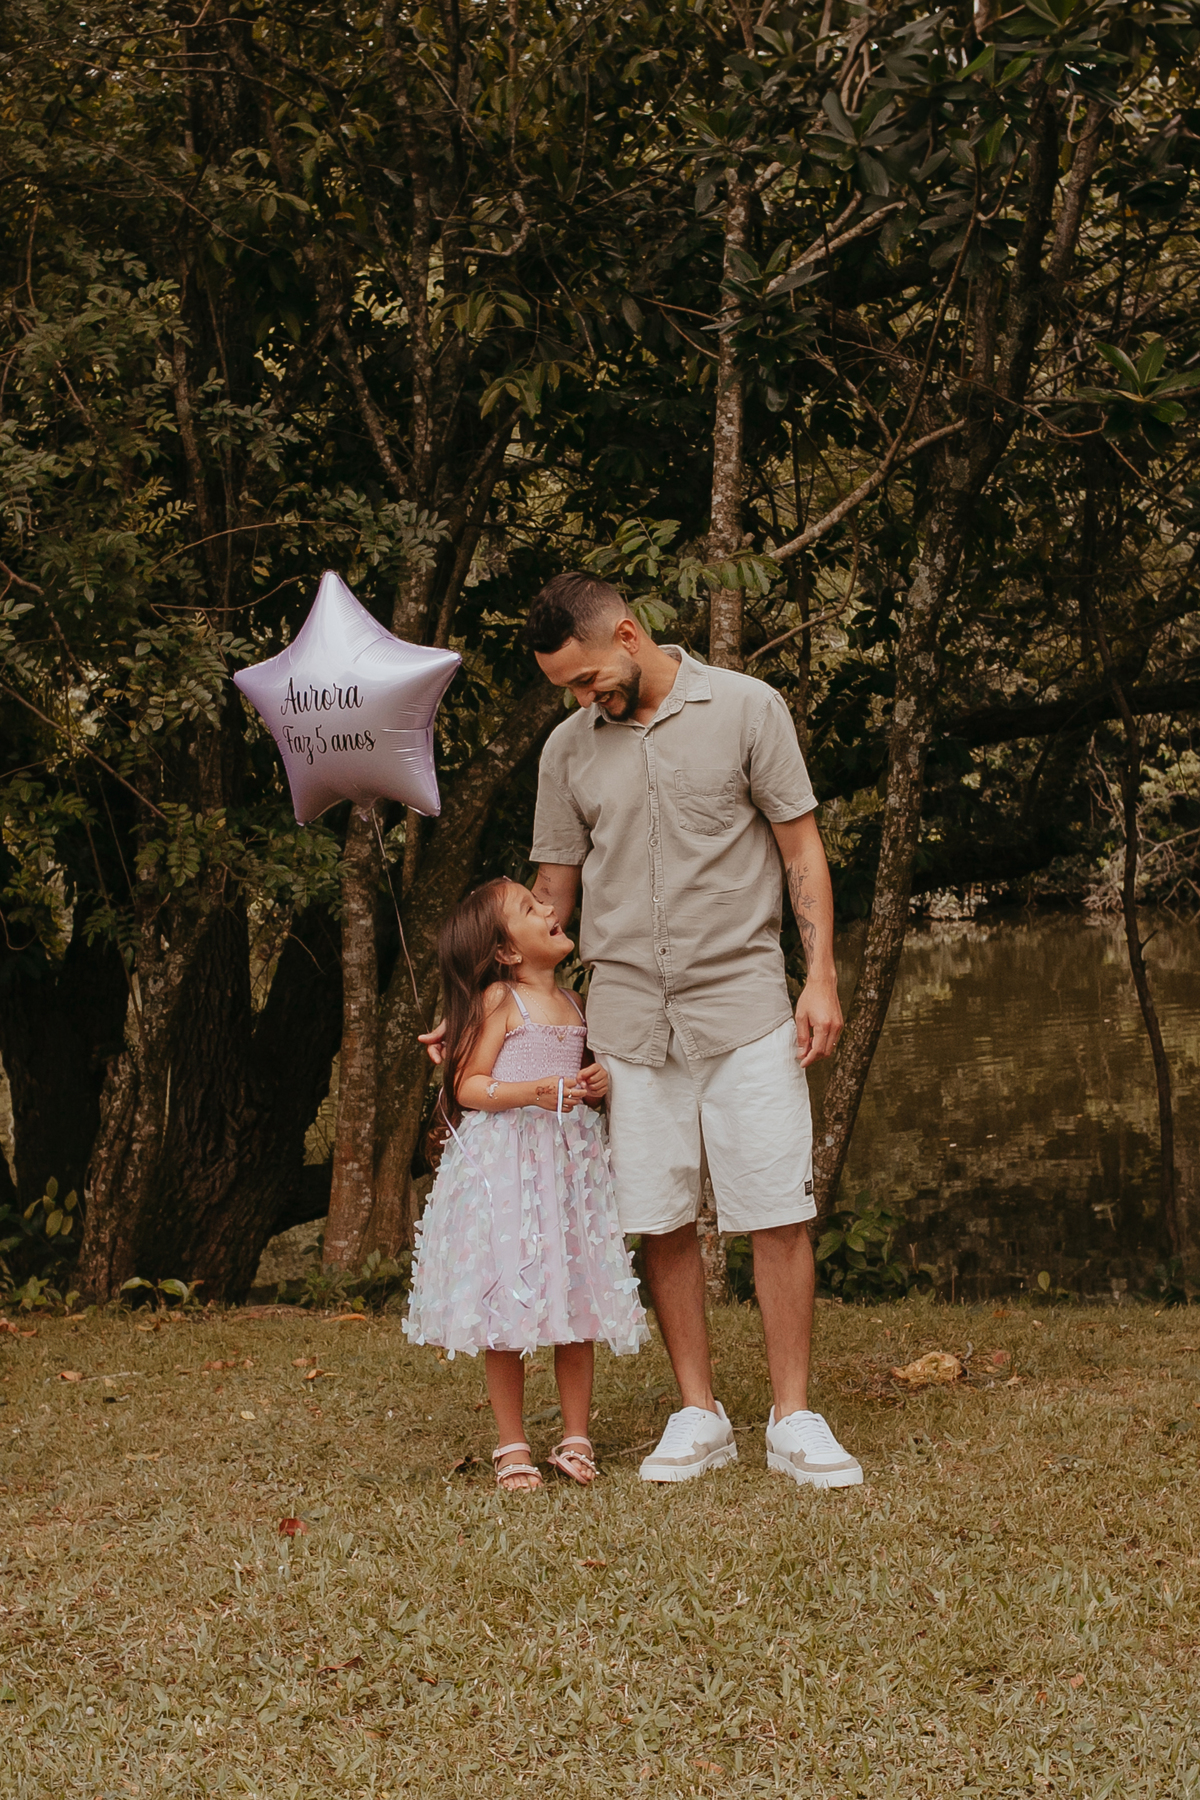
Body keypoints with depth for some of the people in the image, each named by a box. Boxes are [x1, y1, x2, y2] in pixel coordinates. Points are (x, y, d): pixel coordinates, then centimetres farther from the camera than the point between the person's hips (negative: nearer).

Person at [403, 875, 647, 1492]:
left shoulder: (570, 1002, 13)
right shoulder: (499, 1000, -7)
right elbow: (468, 1086, -10)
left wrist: (595, 1084, 3)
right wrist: (532, 1092, -24)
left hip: (568, 1160, 6)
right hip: (505, 1165, -6)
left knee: (578, 1302, 5)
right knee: (509, 1308, -1)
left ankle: (575, 1440, 15)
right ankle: (512, 1448, 8)